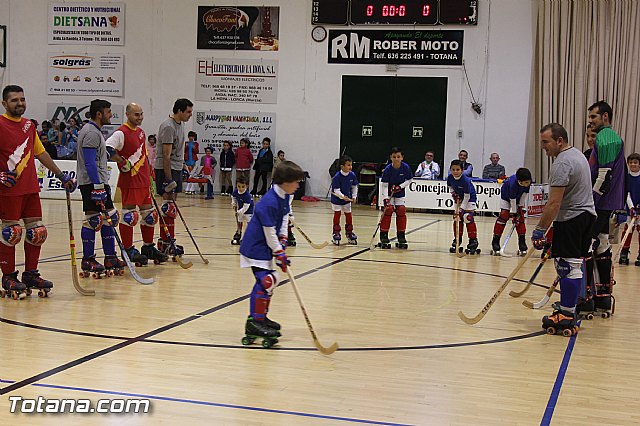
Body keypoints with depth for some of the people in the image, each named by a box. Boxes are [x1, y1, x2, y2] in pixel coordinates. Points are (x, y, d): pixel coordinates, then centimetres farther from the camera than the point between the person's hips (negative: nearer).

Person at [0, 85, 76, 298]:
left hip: (31, 188, 7)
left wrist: (61, 176, 21)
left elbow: (41, 153, 22)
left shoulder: (29, 126, 16)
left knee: (37, 231, 7)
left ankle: (30, 274, 18)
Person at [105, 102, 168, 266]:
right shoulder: (121, 133, -12)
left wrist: (149, 175, 24)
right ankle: (128, 250, 5)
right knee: (128, 214, -4)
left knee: (149, 214, 12)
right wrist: (123, 162, -21)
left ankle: (148, 247, 23)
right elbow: (107, 148, -25)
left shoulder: (141, 131, 15)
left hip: (144, 180, 9)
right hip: (129, 180, -9)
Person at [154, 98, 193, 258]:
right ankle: (167, 243, -9)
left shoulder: (180, 124, 13)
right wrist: (168, 179, -23)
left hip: (177, 168, 10)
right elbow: (166, 155, -20)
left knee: (171, 206, 11)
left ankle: (164, 241, 17)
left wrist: (182, 165, 24)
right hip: (165, 169, -10)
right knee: (168, 206, -10)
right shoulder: (168, 126, -17)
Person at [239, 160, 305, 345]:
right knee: (265, 281, -15)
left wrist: (283, 238, 4)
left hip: (266, 246, 10)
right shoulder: (269, 202, -27)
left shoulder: (285, 196, 3)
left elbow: (284, 217, 16)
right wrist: (279, 254, -18)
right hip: (256, 247, -10)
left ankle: (261, 317, 28)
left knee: (271, 280, 16)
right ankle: (254, 323, -9)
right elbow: (269, 232, -23)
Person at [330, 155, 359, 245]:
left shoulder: (352, 175, -12)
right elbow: (336, 190, -25)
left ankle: (349, 233, 22)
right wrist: (342, 196, -37)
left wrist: (354, 196, -1)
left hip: (347, 199, 5)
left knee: (349, 215, 9)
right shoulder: (337, 177, -26)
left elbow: (354, 186, 4)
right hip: (337, 199, -4)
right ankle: (336, 234, 11)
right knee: (337, 215, 0)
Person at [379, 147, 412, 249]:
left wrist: (400, 186, -17)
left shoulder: (406, 167, -16)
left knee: (401, 210, -4)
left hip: (400, 193, 2)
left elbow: (409, 180, -1)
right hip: (388, 193, -2)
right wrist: (385, 198, -27)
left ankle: (401, 237, 7)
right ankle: (384, 236, -6)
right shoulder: (387, 169, -22)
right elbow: (384, 184, -19)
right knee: (388, 209, -13)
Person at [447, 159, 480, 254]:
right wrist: (453, 194, -8)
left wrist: (462, 208, -28)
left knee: (468, 218, -16)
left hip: (469, 198, -6)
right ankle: (457, 240, 17)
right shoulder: (450, 178, -15)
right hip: (459, 199, 6)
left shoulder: (465, 181, -32)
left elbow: (467, 196, -27)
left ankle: (473, 241, -10)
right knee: (457, 218, 5)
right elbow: (450, 186, 9)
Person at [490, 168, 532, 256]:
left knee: (521, 218, -2)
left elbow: (524, 194, -11)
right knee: (503, 216, -14)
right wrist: (513, 214, -25)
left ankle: (522, 245, -1)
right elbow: (512, 200, -31)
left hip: (519, 197, 5)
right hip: (506, 196, -5)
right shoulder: (512, 183, -41)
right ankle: (495, 244, -12)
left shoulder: (528, 182, -28)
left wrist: (521, 207, -9)